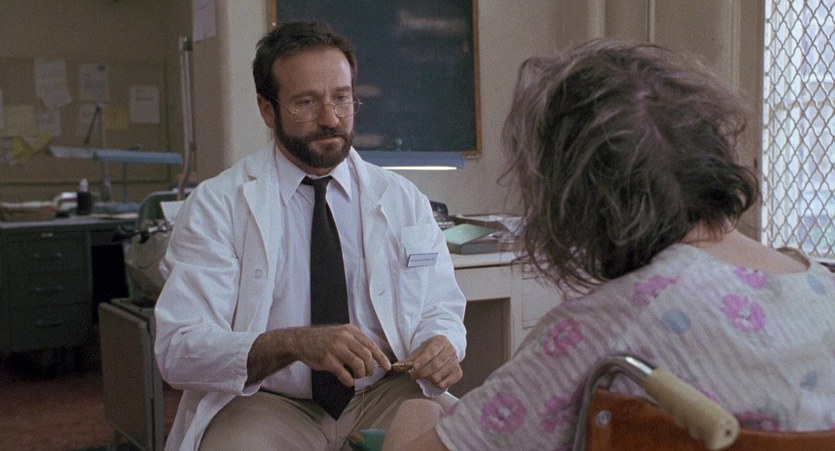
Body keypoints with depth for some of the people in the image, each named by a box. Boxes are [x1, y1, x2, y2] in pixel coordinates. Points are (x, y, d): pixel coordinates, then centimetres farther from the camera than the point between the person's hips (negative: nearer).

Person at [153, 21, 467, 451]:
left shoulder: (404, 200, 7)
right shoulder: (215, 205, -3)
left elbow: (441, 312, 9)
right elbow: (177, 349, -11)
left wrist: (441, 345, -16)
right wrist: (292, 343, -29)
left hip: (385, 397, 3)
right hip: (268, 404, -2)